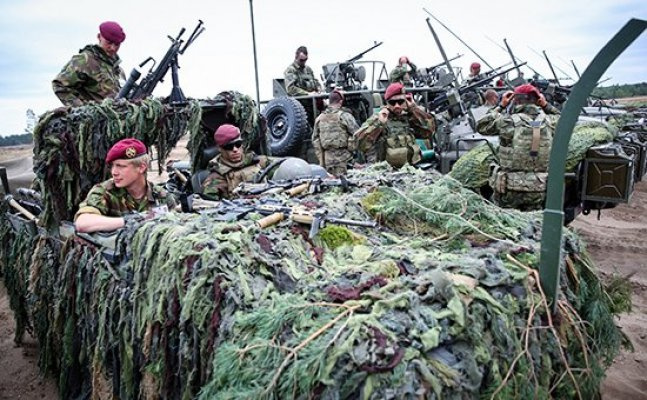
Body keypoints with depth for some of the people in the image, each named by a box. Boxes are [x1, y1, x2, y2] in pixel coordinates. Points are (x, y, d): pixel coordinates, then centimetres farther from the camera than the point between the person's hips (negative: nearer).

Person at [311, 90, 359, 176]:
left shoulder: (319, 118, 10)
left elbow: (315, 140, 15)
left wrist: (321, 159, 20)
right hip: (343, 157, -5)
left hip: (327, 159, 5)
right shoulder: (344, 116, -6)